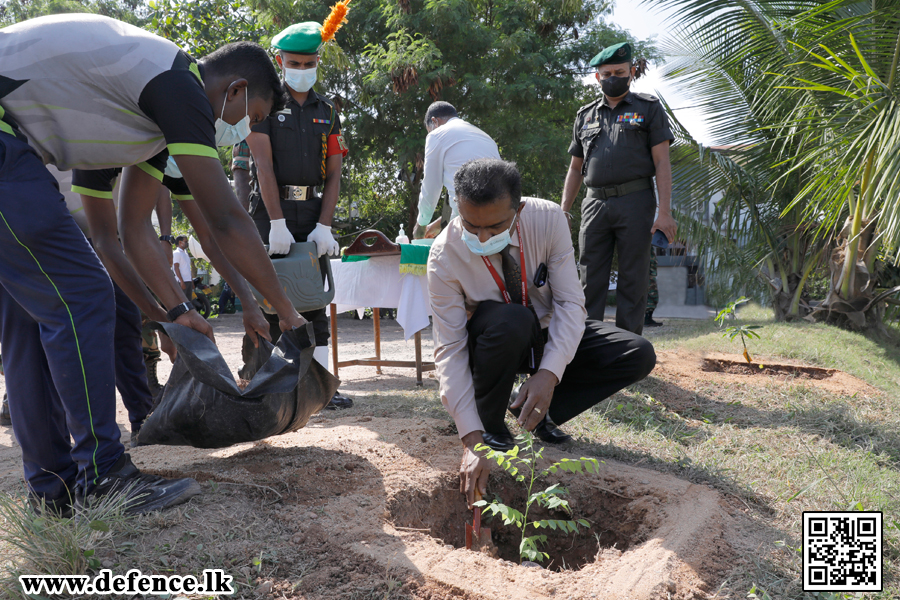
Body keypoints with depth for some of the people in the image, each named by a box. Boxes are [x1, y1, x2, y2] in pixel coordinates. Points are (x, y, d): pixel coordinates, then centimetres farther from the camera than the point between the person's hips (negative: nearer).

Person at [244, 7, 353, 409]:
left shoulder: (327, 111, 13)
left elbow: (334, 173, 6)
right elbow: (264, 164, -9)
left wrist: (324, 226, -7)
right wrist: (278, 223, -18)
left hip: (314, 212, 4)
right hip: (272, 212, -3)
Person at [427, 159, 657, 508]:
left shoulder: (548, 219, -22)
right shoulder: (445, 256, -27)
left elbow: (570, 302, -22)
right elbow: (450, 350, -29)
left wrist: (549, 373, -38)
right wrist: (472, 439, -36)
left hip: (549, 335, 3)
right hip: (492, 344, -3)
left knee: (639, 356, -16)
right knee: (510, 320, -39)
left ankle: (531, 409, -2)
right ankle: (489, 424, -12)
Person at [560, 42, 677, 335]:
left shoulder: (648, 108, 9)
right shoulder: (585, 115, 18)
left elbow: (662, 161, 1)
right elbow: (575, 168, 20)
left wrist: (665, 211, -10)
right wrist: (563, 211, 9)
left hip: (635, 202, -3)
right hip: (595, 203, 3)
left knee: (632, 280, -1)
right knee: (591, 280, 2)